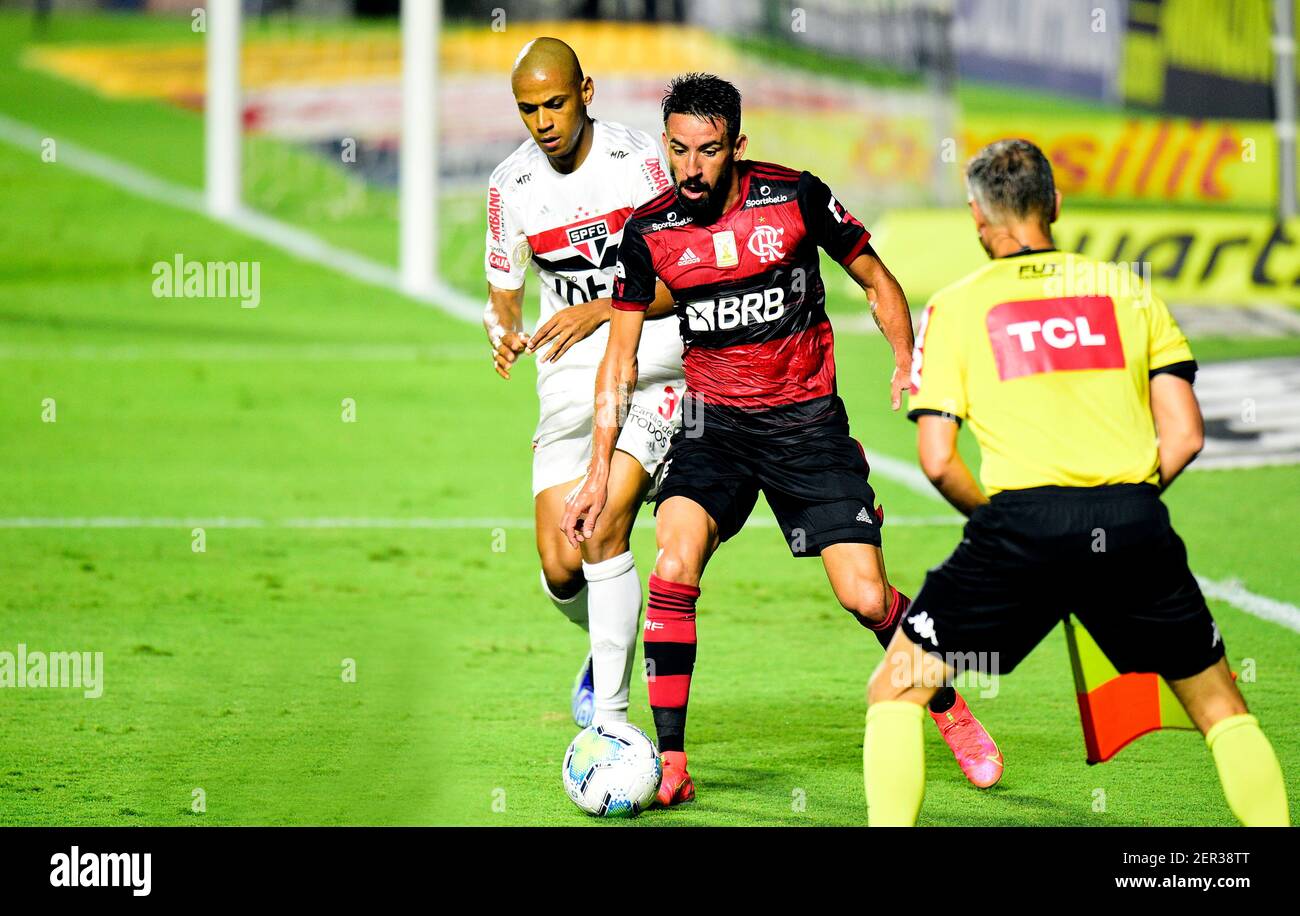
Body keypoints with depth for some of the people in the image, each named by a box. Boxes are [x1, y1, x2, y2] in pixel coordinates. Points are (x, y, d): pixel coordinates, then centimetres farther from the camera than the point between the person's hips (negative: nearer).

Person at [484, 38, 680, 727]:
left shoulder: (638, 159, -9)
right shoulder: (509, 186, 4)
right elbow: (503, 290, 15)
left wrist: (601, 310, -19)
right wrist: (503, 331, -8)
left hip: (657, 363, -4)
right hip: (571, 378, 4)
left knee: (604, 529, -22)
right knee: (560, 566, -4)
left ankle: (610, 715, -15)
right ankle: (607, 641, 32)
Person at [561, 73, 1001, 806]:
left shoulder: (796, 198, -11)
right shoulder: (649, 232, -5)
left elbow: (878, 283, 1)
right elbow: (621, 354, 3)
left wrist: (909, 362, -16)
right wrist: (600, 473, 0)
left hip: (808, 418, -2)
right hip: (715, 422, 2)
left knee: (866, 598, -8)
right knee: (673, 571, -21)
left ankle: (950, 710, 21)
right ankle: (670, 764, -13)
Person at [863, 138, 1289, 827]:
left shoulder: (955, 306, 9)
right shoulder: (1128, 290, 14)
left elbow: (937, 460, 2)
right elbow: (1184, 437, 7)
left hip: (1021, 520, -2)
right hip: (1135, 524, 2)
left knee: (894, 691, 13)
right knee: (1219, 706, 18)